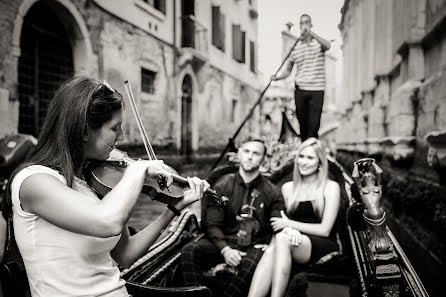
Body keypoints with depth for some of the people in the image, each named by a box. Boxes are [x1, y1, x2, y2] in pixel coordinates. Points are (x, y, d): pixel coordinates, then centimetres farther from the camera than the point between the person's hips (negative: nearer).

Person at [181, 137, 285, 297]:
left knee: (251, 264, -37)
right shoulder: (223, 186, 6)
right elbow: (212, 225, -1)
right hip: (224, 242, 2)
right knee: (190, 251, -26)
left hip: (254, 246, -1)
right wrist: (225, 249, -19)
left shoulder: (272, 193, 6)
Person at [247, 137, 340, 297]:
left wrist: (289, 224, -6)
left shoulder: (330, 187, 3)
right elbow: (283, 222, 12)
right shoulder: (288, 188, 16)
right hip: (295, 242, 3)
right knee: (270, 252, -33)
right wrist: (289, 230, -12)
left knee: (282, 239, -34)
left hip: (325, 247, -3)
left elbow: (325, 229, -3)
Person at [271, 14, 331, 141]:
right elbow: (288, 70, 14)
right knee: (302, 124, 9)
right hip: (300, 90, 3)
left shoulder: (318, 42, 2)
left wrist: (311, 32, -33)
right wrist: (276, 77, -5)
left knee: (313, 125, -8)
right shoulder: (295, 47, 9)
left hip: (317, 90, -3)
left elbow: (327, 46, -24)